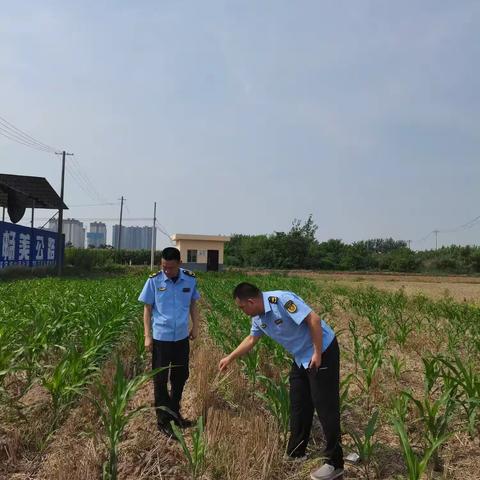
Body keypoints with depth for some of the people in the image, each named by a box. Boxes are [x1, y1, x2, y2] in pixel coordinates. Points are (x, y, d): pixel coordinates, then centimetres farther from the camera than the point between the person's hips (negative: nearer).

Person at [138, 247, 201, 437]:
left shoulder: (190, 279, -4)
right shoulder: (154, 280, -10)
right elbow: (147, 308, -4)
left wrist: (195, 327, 7)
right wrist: (147, 336, -6)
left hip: (182, 336, 3)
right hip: (161, 337, -3)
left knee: (181, 376, 16)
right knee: (160, 379, 5)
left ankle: (174, 412, 36)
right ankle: (163, 419, 19)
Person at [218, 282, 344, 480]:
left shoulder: (281, 300, -27)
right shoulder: (259, 317, 1)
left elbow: (314, 319, -28)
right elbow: (251, 339, 18)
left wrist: (317, 354, -24)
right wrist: (230, 358, 23)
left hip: (323, 352, -9)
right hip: (302, 357, 9)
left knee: (325, 407, -4)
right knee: (298, 406, 15)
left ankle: (334, 463, 8)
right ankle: (295, 454, 29)